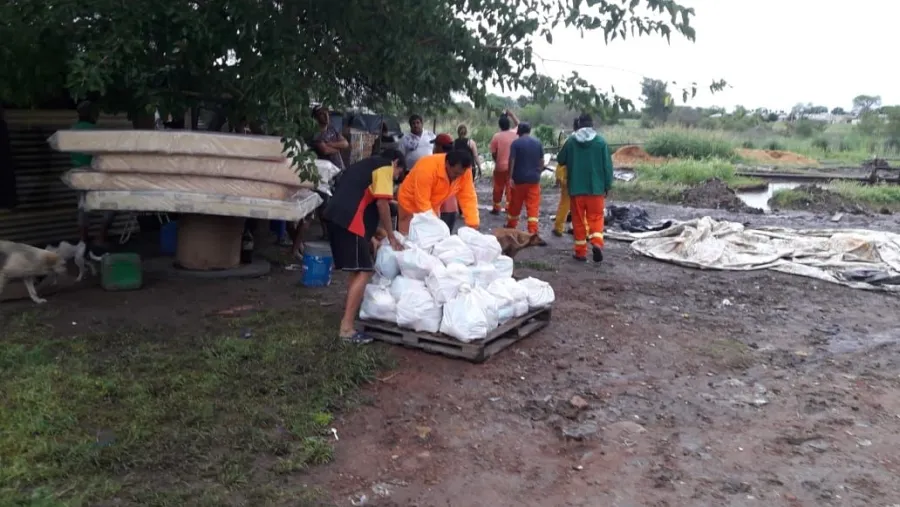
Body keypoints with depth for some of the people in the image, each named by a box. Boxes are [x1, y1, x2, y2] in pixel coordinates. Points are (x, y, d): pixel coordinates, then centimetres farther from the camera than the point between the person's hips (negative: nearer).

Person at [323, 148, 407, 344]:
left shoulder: (366, 166, 32)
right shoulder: (385, 167, 5)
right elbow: (381, 203, -6)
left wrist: (371, 236, 30)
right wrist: (391, 237, 2)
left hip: (336, 217, 9)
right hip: (349, 221, -9)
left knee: (358, 270, 21)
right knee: (364, 272, -9)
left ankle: (351, 309, 28)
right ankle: (346, 328, -12)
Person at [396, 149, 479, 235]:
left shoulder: (463, 170, -20)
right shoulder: (428, 168, -36)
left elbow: (468, 197, -16)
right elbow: (422, 202, -34)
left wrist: (473, 225, -24)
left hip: (432, 206, 5)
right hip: (410, 204, -5)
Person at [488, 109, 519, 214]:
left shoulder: (496, 136, -9)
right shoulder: (515, 134, -3)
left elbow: (493, 153, -5)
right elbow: (519, 125, 20)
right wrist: (512, 114, 21)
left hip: (500, 167, -1)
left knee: (498, 188, 13)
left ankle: (496, 208, 24)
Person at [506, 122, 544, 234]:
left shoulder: (516, 143, -6)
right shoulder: (538, 142, 5)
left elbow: (511, 161, -12)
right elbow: (541, 161, 8)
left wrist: (510, 177, -11)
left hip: (519, 178, -2)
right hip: (534, 178, 2)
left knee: (515, 204, 13)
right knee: (533, 206, 0)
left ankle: (511, 227, 28)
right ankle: (533, 232, -7)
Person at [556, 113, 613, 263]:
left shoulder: (571, 141, -2)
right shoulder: (601, 141, -3)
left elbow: (560, 160, 11)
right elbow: (607, 165, -3)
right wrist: (608, 186, 5)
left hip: (576, 187, 0)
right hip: (596, 187, 0)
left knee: (578, 220, 8)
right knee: (596, 217, 9)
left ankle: (581, 251, 9)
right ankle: (597, 243, -13)